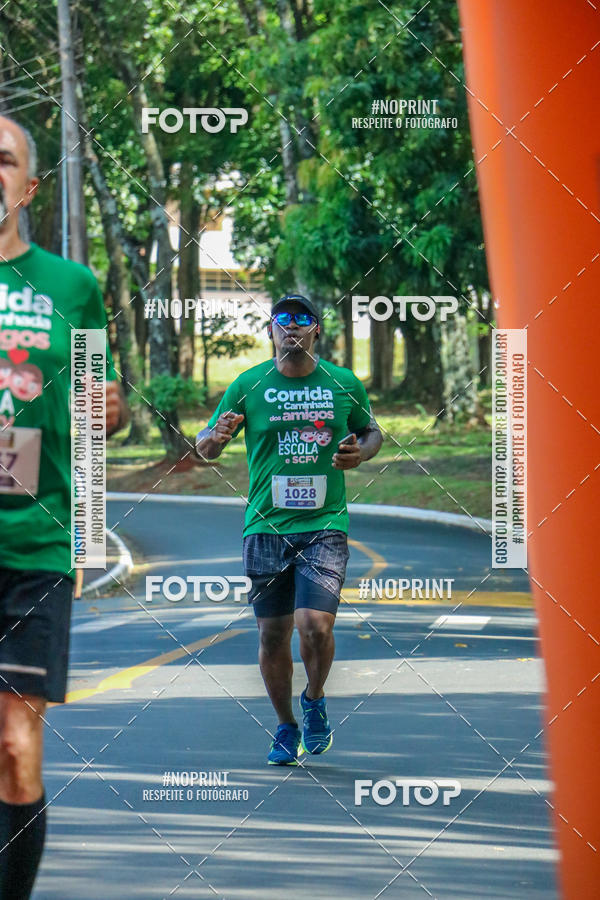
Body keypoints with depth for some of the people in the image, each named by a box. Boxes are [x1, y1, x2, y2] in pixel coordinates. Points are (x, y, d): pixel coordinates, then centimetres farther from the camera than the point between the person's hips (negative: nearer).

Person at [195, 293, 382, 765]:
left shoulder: (345, 384, 3)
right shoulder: (248, 386, 1)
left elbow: (372, 432, 19)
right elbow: (204, 448, 7)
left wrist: (360, 452, -4)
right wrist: (216, 436, -17)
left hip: (325, 526, -1)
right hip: (266, 527, 1)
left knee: (316, 624, -16)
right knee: (272, 634, 4)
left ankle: (314, 700, 13)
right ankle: (286, 727, 25)